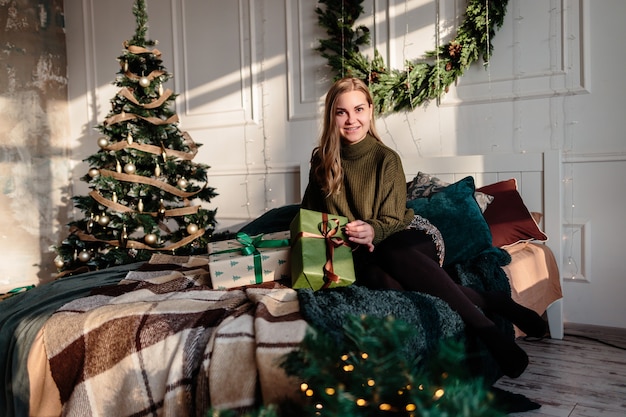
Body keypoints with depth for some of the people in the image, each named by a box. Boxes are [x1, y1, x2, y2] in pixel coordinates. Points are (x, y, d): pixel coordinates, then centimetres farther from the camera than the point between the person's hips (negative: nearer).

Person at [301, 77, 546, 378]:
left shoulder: (386, 159, 0)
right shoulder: (322, 161, 7)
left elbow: (392, 221, -3)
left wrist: (373, 231, -27)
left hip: (402, 243, -1)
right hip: (357, 257, 1)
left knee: (389, 252, -38)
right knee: (380, 279, -35)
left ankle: (485, 329, -33)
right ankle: (489, 303, -26)